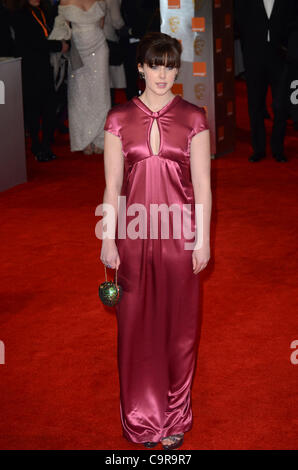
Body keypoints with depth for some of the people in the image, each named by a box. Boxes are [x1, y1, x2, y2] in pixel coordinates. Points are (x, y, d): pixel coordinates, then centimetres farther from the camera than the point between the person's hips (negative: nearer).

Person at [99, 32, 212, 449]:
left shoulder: (193, 118, 0)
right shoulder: (119, 118, 2)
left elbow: (202, 185, 0)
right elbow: (112, 185, 3)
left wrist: (203, 239, -4)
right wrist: (108, 240, -1)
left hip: (180, 234, -1)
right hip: (134, 234, 1)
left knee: (179, 324, 7)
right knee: (137, 324, 8)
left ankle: (175, 419, 22)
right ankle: (143, 418, 23)